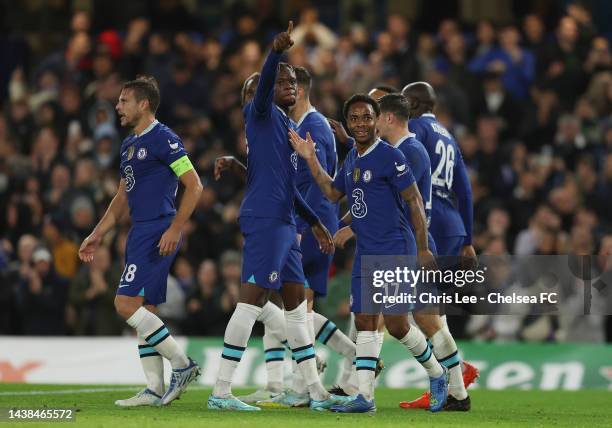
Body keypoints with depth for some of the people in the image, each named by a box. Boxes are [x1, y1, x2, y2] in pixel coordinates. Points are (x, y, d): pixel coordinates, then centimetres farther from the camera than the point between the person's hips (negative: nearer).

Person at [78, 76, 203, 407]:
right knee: (142, 311, 6)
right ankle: (154, 390, 7)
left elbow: (194, 185, -14)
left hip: (158, 233, -10)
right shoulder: (129, 145, 19)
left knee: (126, 303, -15)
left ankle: (182, 364, -10)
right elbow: (122, 198, 26)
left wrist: (175, 229, -20)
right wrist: (96, 237, 22)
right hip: (139, 232, 10)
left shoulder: (163, 139, -10)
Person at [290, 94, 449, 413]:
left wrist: (422, 249, -14)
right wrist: (310, 159, 19)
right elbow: (332, 193, 27)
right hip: (365, 254, 8)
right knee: (364, 322, 2)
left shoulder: (390, 157, -12)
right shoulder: (352, 159, 12)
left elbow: (415, 201, -11)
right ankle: (364, 396, 2)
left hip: (395, 251, -8)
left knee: (396, 324, -8)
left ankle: (436, 375, 14)